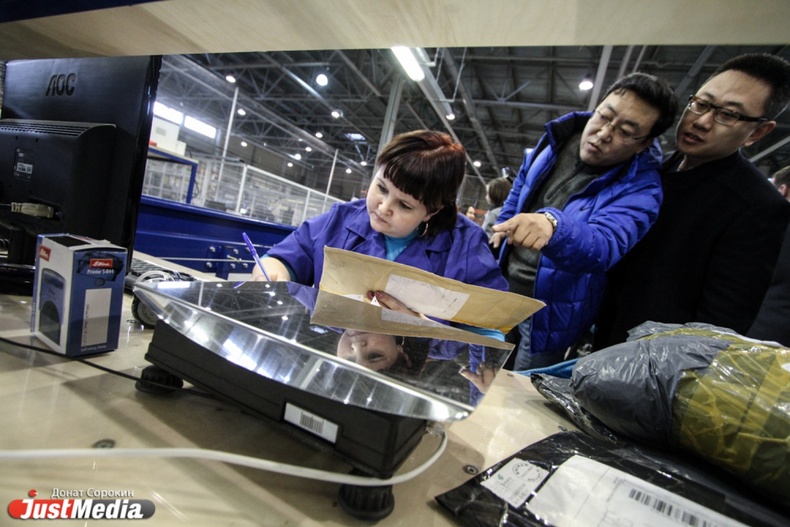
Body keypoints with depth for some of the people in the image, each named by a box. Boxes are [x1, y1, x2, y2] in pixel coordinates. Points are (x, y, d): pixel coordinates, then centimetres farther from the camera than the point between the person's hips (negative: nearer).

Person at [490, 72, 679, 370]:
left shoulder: (640, 188, -20)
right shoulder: (560, 136, -4)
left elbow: (603, 246, -38)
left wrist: (553, 224, -58)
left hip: (549, 312, -5)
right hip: (503, 286, 5)